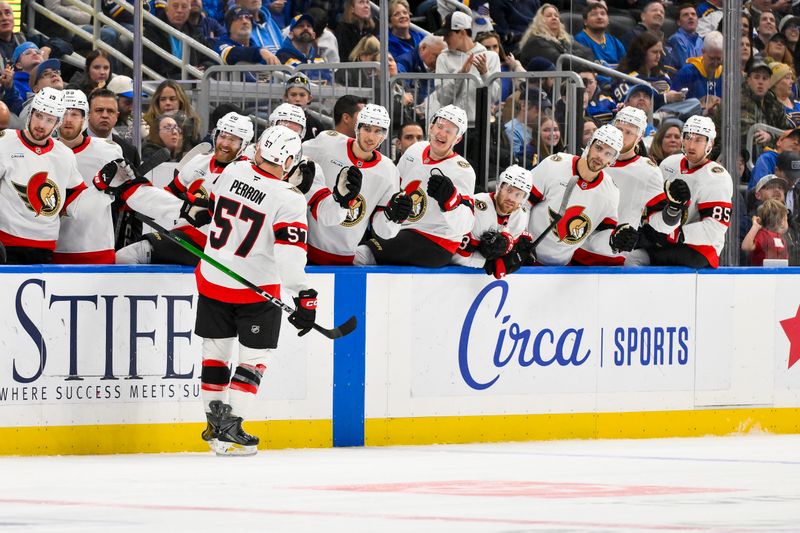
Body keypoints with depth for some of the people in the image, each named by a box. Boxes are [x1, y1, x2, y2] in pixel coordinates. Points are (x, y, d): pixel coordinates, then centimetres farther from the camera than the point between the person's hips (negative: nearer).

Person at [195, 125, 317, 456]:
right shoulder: (288, 200, -20)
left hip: (212, 279, 5)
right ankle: (230, 429, -2)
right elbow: (290, 253, -26)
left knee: (216, 351, 16)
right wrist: (303, 297, -24)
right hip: (257, 289, -5)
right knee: (255, 356, 7)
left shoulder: (232, 172, -5)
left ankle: (215, 423, 20)